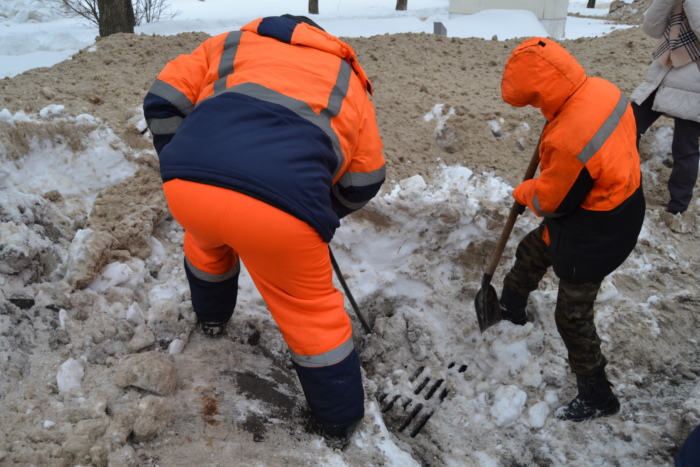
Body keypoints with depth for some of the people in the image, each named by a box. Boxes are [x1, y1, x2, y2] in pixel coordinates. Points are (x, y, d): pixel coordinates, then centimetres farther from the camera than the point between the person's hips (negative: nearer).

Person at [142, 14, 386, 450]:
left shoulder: (231, 43, 31)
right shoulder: (345, 78, 28)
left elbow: (164, 100, 22)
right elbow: (365, 178, 27)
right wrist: (321, 215, 43)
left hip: (186, 184, 3)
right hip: (280, 204, -3)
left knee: (207, 238, 39)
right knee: (313, 312, 20)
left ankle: (212, 317, 64)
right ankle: (341, 421, 38)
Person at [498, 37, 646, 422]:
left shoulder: (568, 141, -38)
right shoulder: (601, 89, -13)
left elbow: (549, 201, -20)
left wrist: (523, 192, 1)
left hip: (594, 234, -9)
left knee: (573, 316, 8)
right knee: (531, 253, 29)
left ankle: (596, 397, 29)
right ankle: (511, 306, 58)